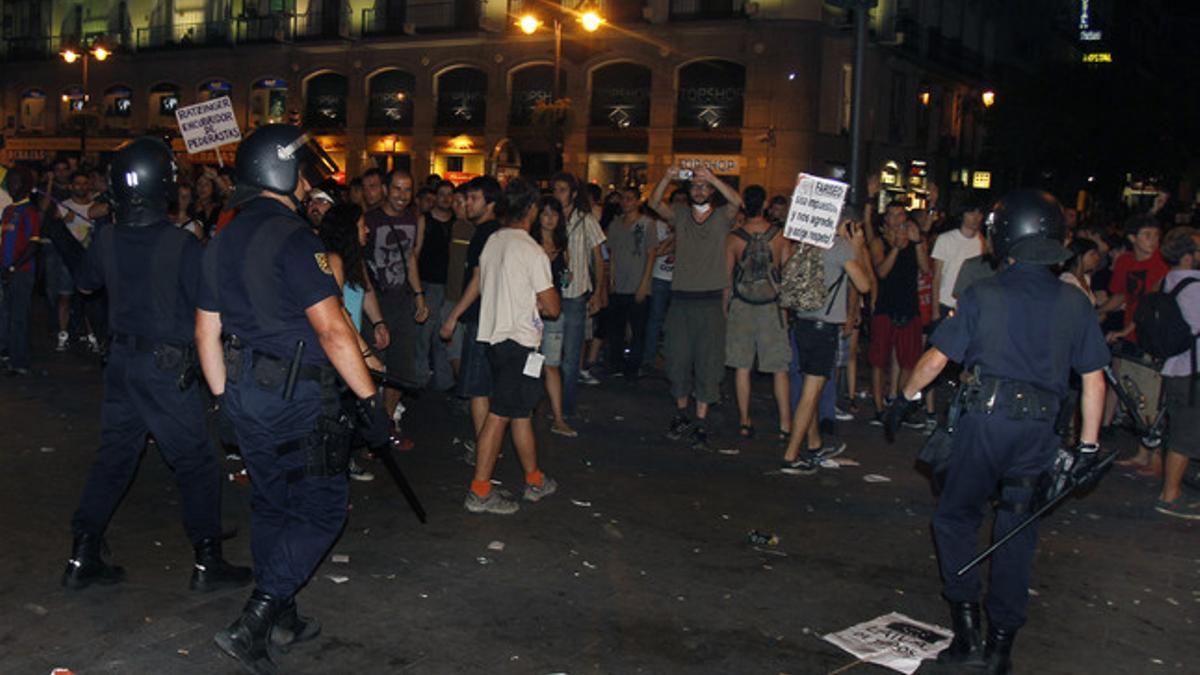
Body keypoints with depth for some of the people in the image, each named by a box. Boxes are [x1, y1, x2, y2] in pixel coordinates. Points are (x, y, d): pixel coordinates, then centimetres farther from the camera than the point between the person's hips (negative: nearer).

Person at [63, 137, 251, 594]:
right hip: (167, 367, -6)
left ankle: (82, 557, 20)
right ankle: (207, 562, 11)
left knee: (113, 455, 16)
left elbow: (86, 285, 18)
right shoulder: (181, 244, -19)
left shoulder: (107, 239, -1)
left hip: (122, 361, 6)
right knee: (196, 463, 5)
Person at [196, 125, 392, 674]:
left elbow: (206, 331, 14)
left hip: (246, 391, 9)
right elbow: (332, 328, -22)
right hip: (296, 398, -9)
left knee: (271, 503, 19)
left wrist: (225, 398, 21)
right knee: (321, 509, 2)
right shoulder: (293, 237, -17)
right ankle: (252, 626, -3)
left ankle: (280, 621, 31)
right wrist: (369, 399, -18)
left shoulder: (224, 240, 10)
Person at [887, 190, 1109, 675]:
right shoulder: (1074, 302, 4)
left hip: (984, 420, -3)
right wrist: (1088, 444, 13)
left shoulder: (983, 295, -4)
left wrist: (905, 398, 13)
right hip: (1039, 430, 3)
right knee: (1016, 534, 12)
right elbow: (1094, 380, 6)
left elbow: (936, 358, -2)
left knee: (955, 518, 13)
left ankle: (968, 629, 9)